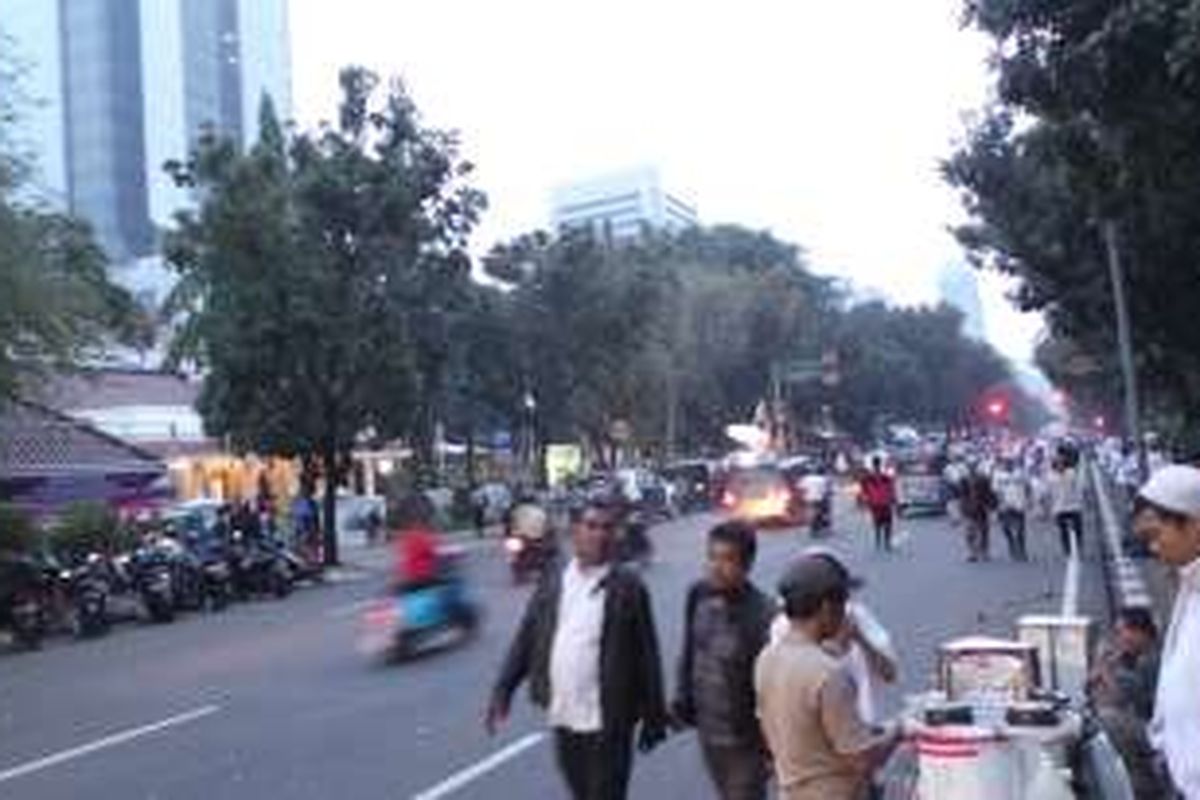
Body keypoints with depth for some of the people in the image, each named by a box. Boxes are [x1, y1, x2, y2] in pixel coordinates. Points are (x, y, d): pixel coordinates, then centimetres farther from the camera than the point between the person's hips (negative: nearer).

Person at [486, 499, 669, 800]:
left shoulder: (628, 586, -8)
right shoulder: (552, 581, 3)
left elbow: (646, 654, -6)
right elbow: (526, 639, 6)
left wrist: (654, 717, -4)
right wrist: (503, 691, -1)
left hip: (607, 721, -4)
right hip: (563, 717, 4)